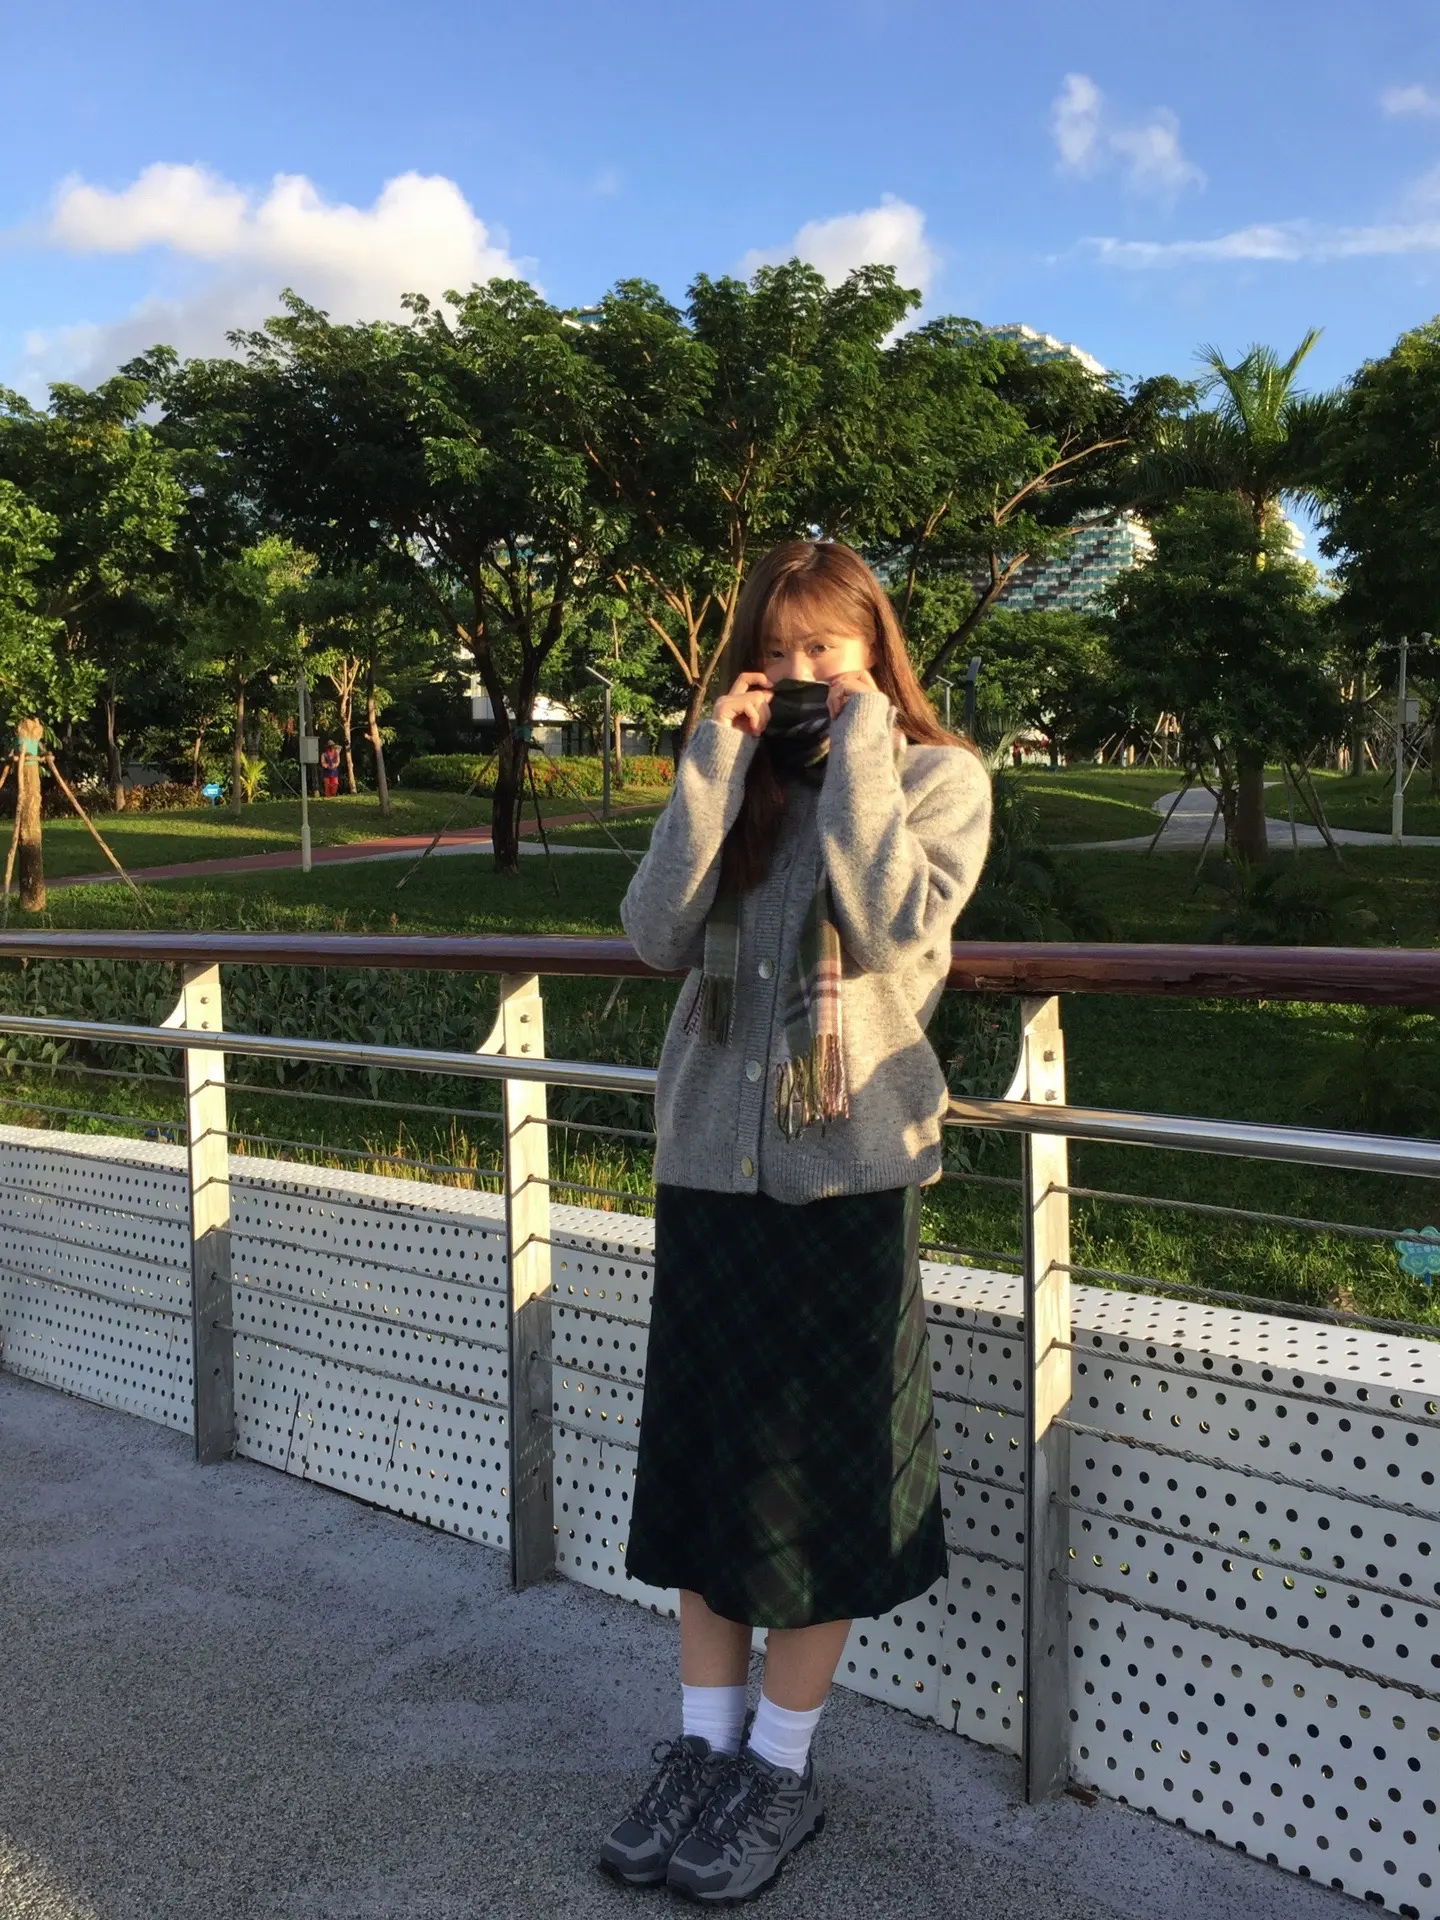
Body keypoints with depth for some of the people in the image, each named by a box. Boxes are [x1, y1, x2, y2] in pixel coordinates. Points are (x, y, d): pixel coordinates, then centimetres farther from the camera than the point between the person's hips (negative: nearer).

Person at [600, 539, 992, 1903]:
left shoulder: (939, 777, 0)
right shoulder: (737, 782, 11)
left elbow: (887, 928, -18)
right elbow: (659, 934, -5)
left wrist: (858, 749, -12)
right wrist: (719, 757, -7)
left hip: (845, 1174, -4)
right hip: (711, 1162, 4)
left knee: (816, 1471, 6)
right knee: (701, 1458, 11)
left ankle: (781, 1768, 22)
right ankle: (703, 1748, 27)